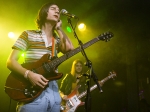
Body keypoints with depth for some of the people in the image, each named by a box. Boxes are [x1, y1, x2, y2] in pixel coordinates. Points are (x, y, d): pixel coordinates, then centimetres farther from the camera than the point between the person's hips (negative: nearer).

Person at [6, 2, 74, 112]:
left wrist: (59, 29, 4)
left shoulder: (58, 40, 15)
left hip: (54, 92, 5)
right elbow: (11, 61, -3)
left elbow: (70, 48, -7)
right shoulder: (28, 34, 2)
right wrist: (29, 74, -21)